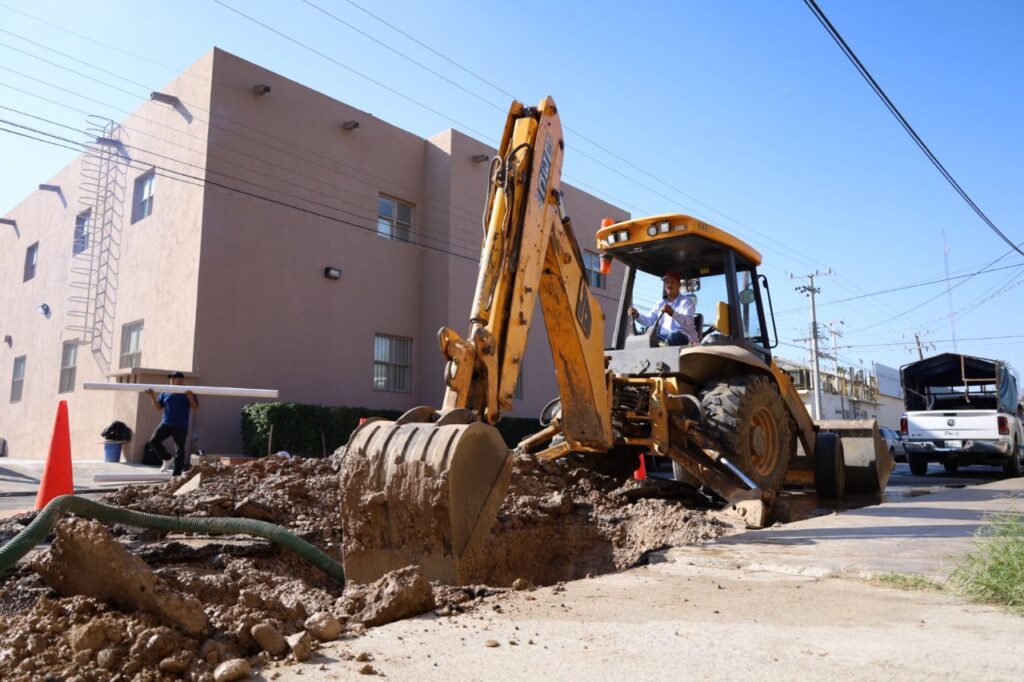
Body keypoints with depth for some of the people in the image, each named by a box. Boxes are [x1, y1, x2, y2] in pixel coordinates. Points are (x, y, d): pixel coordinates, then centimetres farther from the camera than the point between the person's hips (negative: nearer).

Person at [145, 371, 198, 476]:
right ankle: (167, 459, 10)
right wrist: (152, 396, -6)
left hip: (181, 426, -4)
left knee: (180, 450, -1)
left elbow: (195, 408, -7)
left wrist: (190, 398, -25)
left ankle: (177, 474, 6)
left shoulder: (188, 393, 0)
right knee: (153, 440, -11)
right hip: (166, 423, 4)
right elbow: (158, 407, 8)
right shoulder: (165, 393, 9)